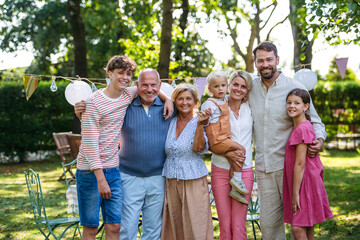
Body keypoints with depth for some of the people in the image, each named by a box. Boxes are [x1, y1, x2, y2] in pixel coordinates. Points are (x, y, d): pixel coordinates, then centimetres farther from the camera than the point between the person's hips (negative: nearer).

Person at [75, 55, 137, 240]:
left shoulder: (128, 95, 6)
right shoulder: (94, 102, -13)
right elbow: (90, 143, -16)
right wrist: (100, 178, -19)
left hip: (113, 169, 5)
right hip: (90, 171, -5)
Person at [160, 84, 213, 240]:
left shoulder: (199, 122, -3)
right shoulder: (170, 122, 8)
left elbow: (199, 148, -13)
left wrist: (200, 124, -28)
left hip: (194, 180, -4)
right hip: (171, 181, 4)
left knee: (196, 227, -4)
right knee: (173, 226, 7)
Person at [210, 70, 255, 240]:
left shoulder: (250, 109, 6)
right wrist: (228, 153, -15)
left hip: (244, 171, 1)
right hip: (220, 170, -1)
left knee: (239, 225, -3)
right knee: (224, 224, 2)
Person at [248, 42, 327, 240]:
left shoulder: (295, 87, -2)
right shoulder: (251, 87, 7)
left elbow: (314, 121, 2)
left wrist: (320, 140, -18)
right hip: (263, 167, 4)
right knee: (268, 222, 8)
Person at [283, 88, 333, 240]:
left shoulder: (303, 129, -16)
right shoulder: (297, 127, 13)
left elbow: (300, 164, -18)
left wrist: (295, 193, -17)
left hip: (305, 182, -9)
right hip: (302, 182, 9)